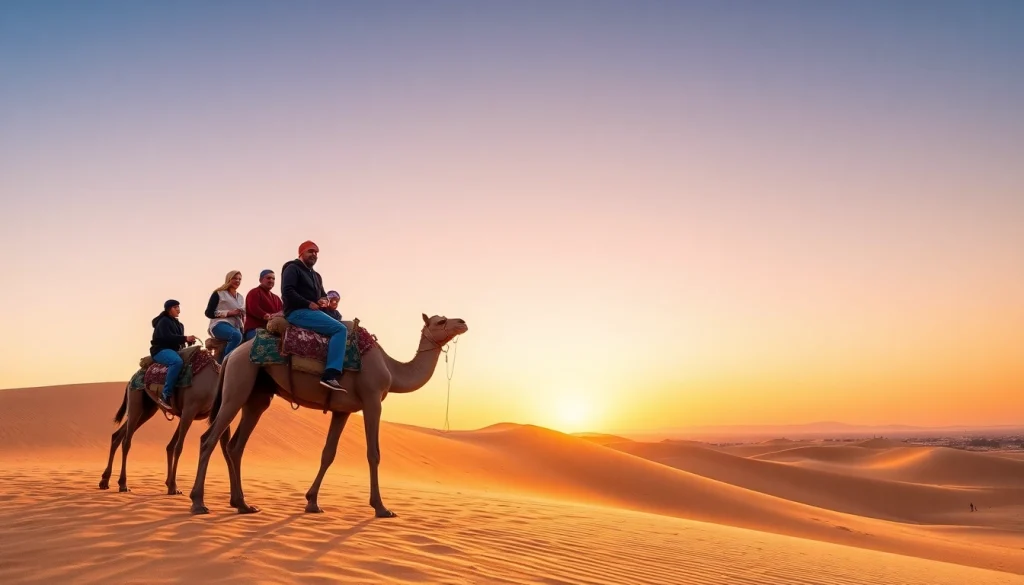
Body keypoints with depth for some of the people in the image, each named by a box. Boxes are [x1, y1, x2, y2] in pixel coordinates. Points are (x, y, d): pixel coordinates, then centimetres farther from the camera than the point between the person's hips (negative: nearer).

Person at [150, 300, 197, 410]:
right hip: (161, 350, -9)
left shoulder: (178, 324, 21)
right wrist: (185, 338, -28)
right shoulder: (163, 321, -6)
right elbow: (167, 337, -22)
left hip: (173, 350, 9)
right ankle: (165, 395, -38)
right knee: (177, 361, -38)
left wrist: (189, 341, -3)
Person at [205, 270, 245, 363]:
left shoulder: (240, 297, 26)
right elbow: (209, 313, -2)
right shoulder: (219, 294, 7)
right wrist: (230, 313, -11)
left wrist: (242, 315, 5)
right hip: (220, 324, -6)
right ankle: (224, 362, -30)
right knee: (236, 335, -37)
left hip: (236, 326, 6)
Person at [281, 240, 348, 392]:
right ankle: (329, 376, -35)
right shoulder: (292, 268, -2)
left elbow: (323, 295, 28)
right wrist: (308, 304, -16)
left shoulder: (316, 276, 25)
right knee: (340, 329, -24)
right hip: (298, 312, -10)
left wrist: (324, 301, 4)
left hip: (313, 312, 10)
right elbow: (287, 291, -16)